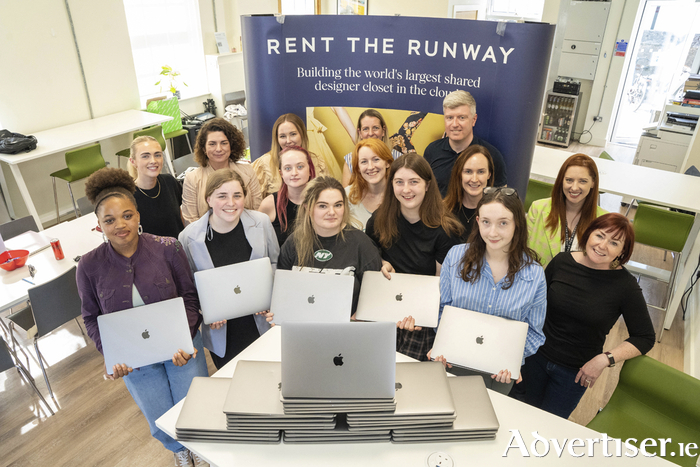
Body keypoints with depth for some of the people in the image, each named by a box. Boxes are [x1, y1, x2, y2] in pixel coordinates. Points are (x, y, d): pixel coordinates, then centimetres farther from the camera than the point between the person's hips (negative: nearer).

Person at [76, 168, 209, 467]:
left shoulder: (168, 249, -15)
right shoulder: (89, 266, -11)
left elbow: (189, 297, -9)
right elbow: (92, 317, 0)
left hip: (180, 347, -1)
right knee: (162, 423, 12)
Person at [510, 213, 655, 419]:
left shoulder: (625, 285, -14)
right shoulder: (562, 261, -7)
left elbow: (645, 338, -6)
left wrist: (605, 359, -18)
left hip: (575, 373, -2)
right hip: (535, 356, 2)